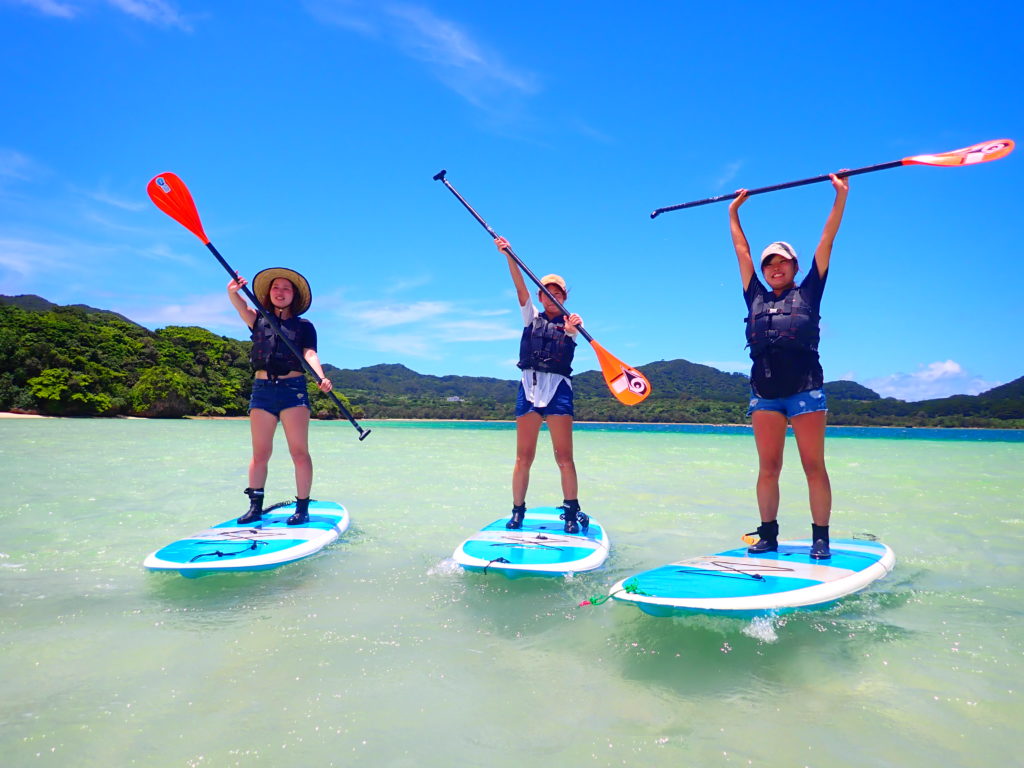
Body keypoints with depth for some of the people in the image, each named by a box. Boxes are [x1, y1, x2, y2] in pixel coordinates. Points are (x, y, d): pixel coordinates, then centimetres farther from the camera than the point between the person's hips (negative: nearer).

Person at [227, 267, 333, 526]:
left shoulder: (304, 326, 10)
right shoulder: (259, 320, 16)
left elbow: (310, 354, -4)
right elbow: (241, 306, -5)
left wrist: (321, 377, -24)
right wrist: (233, 292, -28)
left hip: (293, 388, -2)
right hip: (262, 389, 2)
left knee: (299, 452, -5)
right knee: (260, 453, 3)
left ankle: (302, 508, -2)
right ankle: (255, 506, 8)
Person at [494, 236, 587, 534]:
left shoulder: (571, 322, 9)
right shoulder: (531, 316, 16)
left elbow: (571, 331, -16)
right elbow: (520, 288, 1)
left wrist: (572, 328, -41)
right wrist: (508, 256, -13)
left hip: (558, 387, -2)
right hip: (529, 386, 2)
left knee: (564, 457, -5)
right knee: (523, 457, 2)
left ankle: (571, 512, 2)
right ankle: (517, 511, 9)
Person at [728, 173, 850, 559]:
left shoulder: (807, 293, 11)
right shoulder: (755, 297, 16)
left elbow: (826, 242, 10)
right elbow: (742, 251, 23)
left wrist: (840, 197, 10)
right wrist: (733, 212, 30)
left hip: (805, 390, -2)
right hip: (764, 394, 3)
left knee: (814, 466, -3)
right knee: (768, 468, 2)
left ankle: (820, 538, 2)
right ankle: (768, 534, 8)